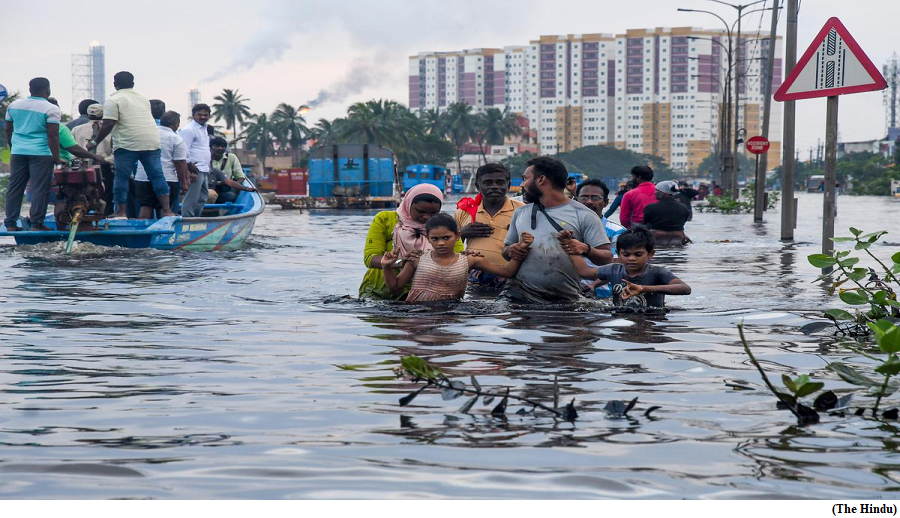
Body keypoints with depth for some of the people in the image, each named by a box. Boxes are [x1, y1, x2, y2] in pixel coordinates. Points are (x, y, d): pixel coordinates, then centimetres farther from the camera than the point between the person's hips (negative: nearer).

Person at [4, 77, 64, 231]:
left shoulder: (13, 105, 10)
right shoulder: (51, 109, -7)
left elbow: (8, 130, 16)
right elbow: (53, 135, -13)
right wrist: (56, 157, -10)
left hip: (18, 151, 5)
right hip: (40, 153, -5)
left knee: (15, 187, 9)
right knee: (40, 188, 0)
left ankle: (10, 223, 9)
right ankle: (36, 223, -1)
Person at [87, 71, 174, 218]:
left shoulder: (114, 100, -1)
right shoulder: (143, 99, 20)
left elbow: (108, 125, -8)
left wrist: (95, 142, 0)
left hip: (127, 144, -5)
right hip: (152, 142, 5)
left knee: (122, 177, 3)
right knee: (157, 175, 4)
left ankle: (121, 212, 3)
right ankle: (166, 210, 0)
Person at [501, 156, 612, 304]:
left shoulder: (584, 215, 3)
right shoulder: (520, 213, 19)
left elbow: (607, 257, 0)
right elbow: (505, 252, 26)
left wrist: (586, 249, -21)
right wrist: (510, 251, 2)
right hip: (518, 294, 2)